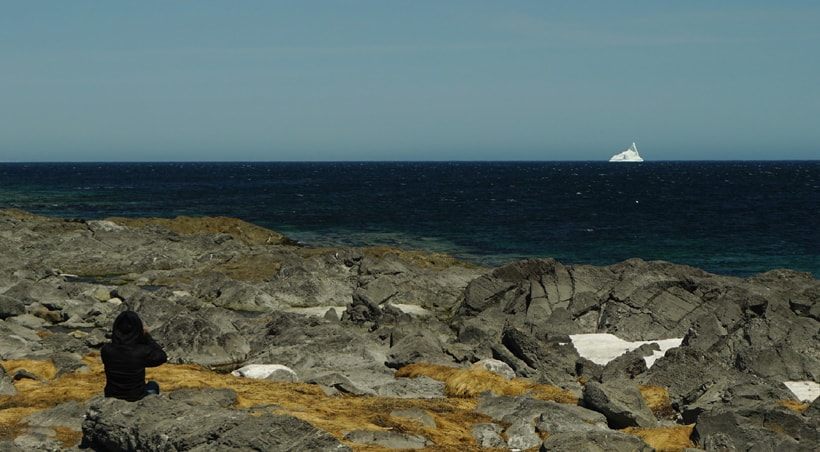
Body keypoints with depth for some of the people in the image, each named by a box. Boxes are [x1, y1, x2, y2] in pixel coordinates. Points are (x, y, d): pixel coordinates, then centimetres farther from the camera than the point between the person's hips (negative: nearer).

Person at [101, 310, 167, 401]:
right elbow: (162, 357, -6)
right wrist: (147, 337, -2)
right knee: (152, 385, 32)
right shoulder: (142, 352, -26)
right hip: (137, 399, -2)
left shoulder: (106, 350, -19)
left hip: (112, 397, 2)